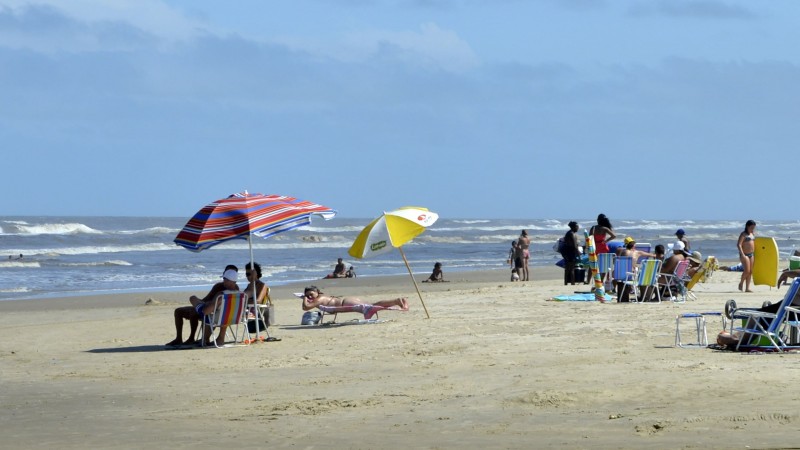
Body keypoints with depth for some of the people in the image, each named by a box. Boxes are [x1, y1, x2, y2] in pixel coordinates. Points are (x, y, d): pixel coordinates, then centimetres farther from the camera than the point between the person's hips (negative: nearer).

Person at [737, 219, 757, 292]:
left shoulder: (753, 234, 13)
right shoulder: (743, 234, -10)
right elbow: (739, 244, -17)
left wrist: (755, 253, 17)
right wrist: (742, 254, -25)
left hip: (751, 254, 7)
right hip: (745, 254, -7)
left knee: (750, 272, 4)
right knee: (747, 271, -13)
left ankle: (747, 288, 8)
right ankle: (741, 283, 11)